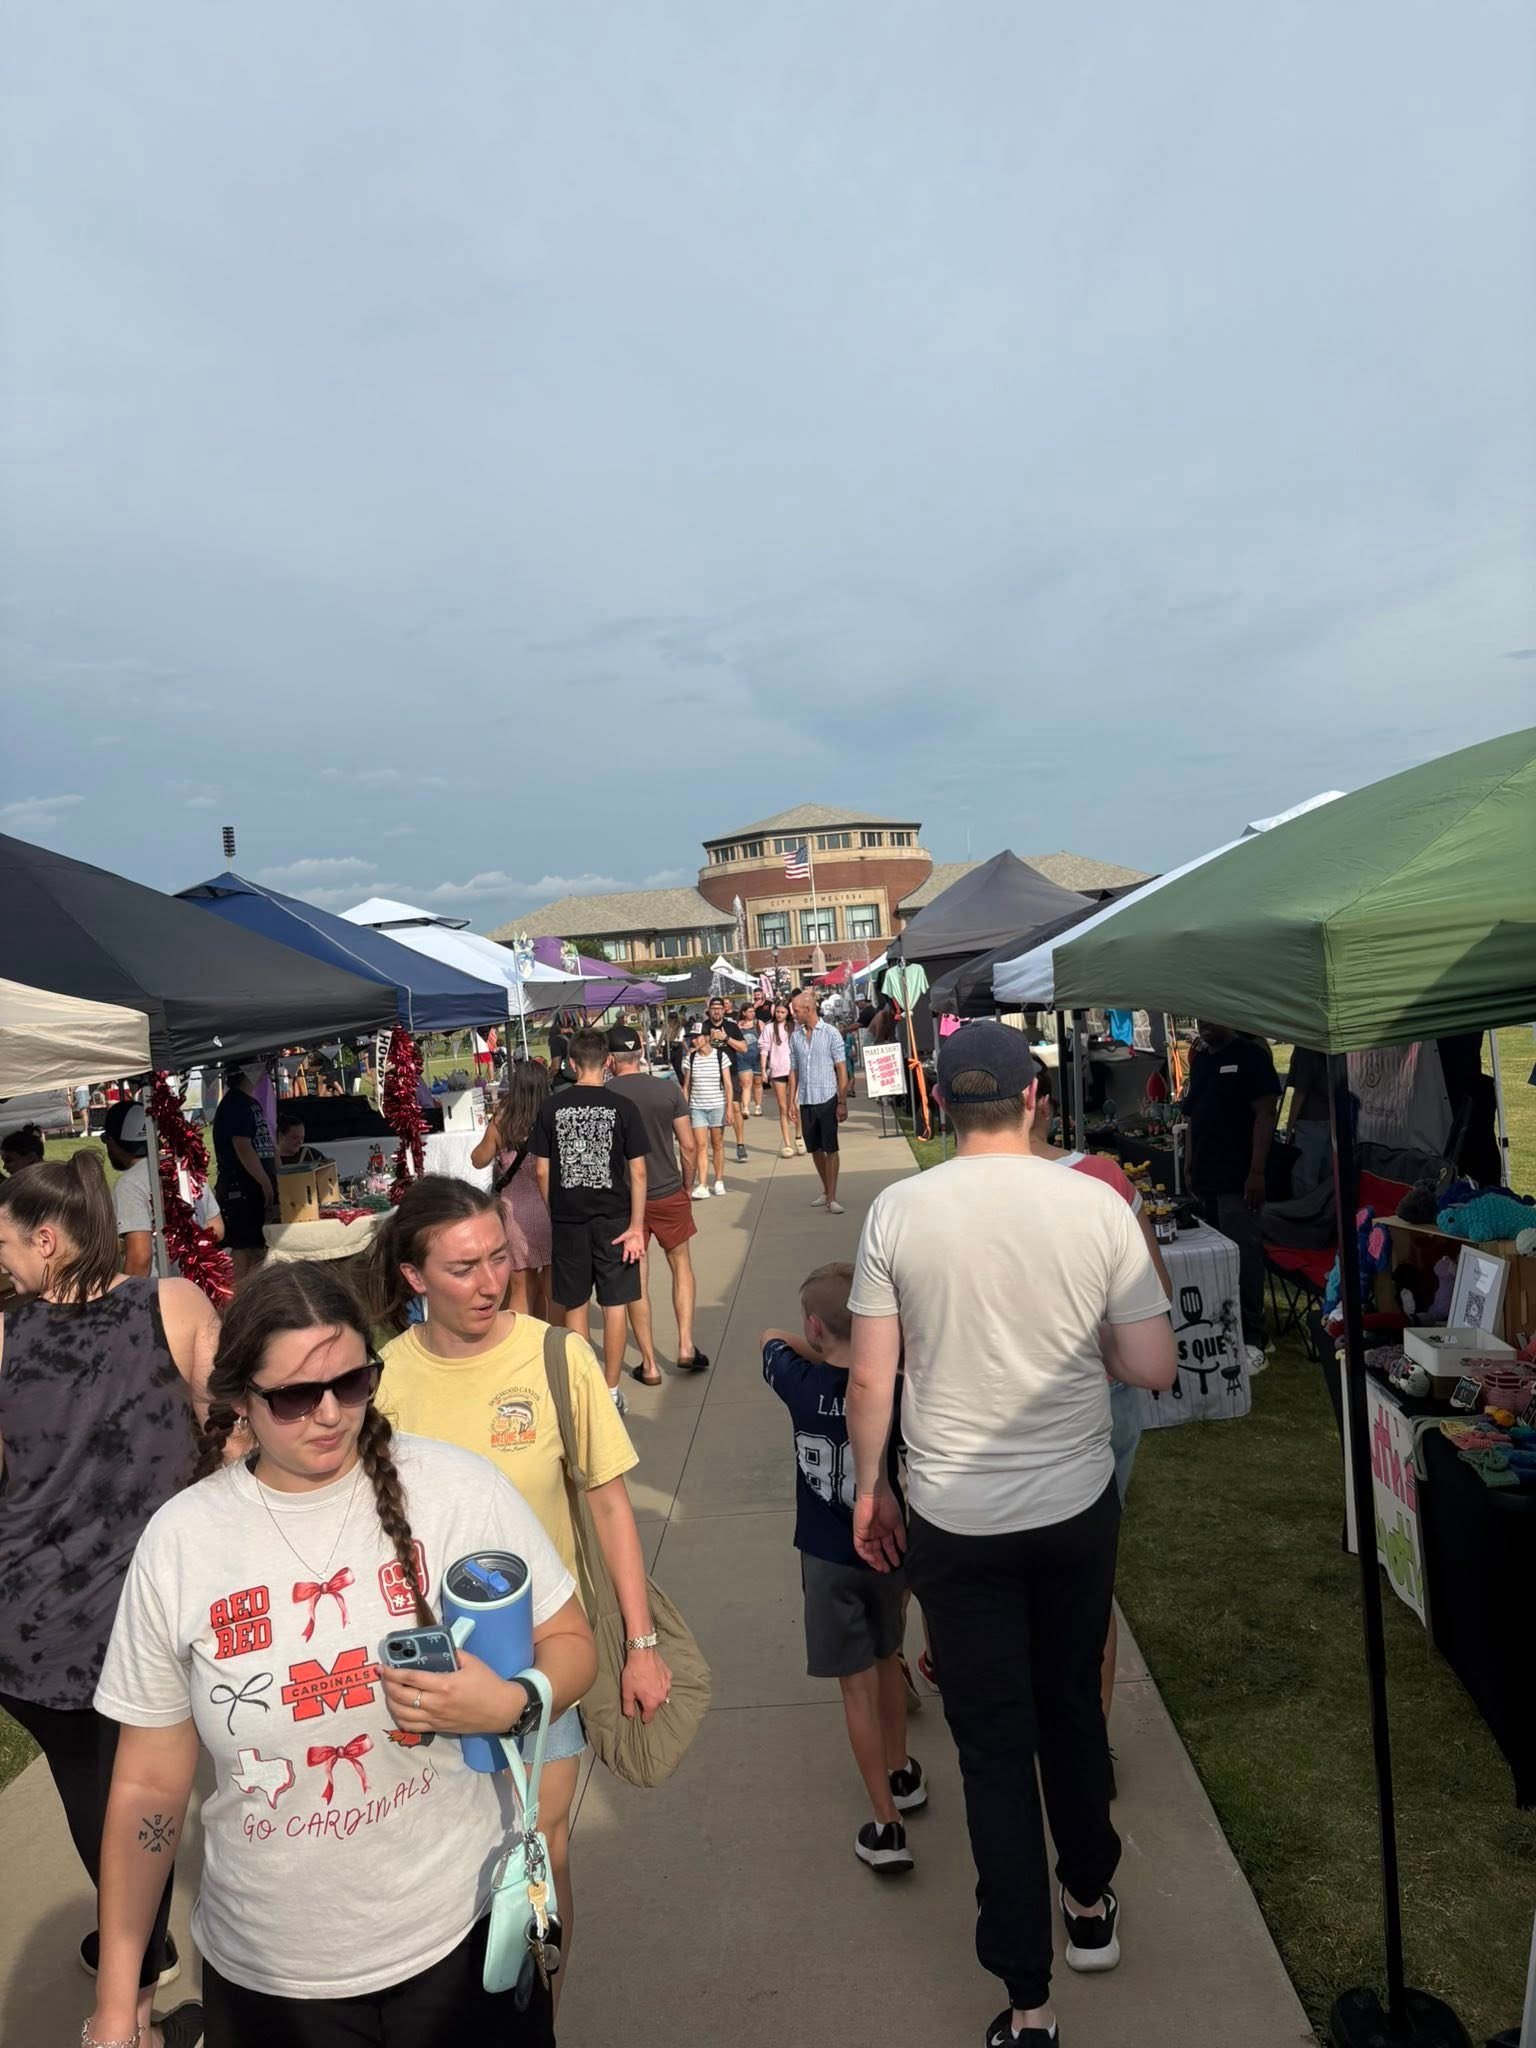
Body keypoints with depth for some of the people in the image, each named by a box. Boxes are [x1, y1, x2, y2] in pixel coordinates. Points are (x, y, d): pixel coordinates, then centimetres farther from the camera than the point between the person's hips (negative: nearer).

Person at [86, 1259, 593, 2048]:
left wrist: (509, 1704, -23)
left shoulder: (458, 1489, -14)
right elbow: (149, 1783, 0)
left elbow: (570, 1644, -3)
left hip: (462, 1931, -1)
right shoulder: (179, 1541, -9)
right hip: (267, 1972, 1)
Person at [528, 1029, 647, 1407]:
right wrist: (636, 1226, -6)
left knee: (574, 1305, 13)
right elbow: (637, 1171, -9)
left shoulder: (551, 1108, -3)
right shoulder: (622, 1107, -7)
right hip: (612, 1218, -1)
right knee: (614, 1304, 8)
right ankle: (610, 1392, 14)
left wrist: (555, 1210, 14)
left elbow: (542, 1169, 0)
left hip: (567, 1219, 1)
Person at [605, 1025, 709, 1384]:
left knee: (636, 1280, 9)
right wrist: (686, 1187, 11)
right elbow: (688, 1146, -4)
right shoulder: (668, 1089, -6)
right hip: (669, 1194, 1)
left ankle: (649, 1364, 14)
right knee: (681, 1265, 20)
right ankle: (686, 1345, 11)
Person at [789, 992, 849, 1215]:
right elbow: (794, 1071, 12)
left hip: (827, 1099, -5)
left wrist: (843, 1102, -10)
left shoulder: (831, 1034, -5)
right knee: (814, 1149, 11)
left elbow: (842, 1070, -6)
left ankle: (832, 1198, -2)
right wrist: (792, 1101, 6)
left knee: (830, 1148, -4)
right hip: (806, 1101, 5)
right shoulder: (795, 1037, 8)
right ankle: (826, 1190, 25)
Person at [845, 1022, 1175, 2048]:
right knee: (1073, 1705, 25)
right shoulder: (1098, 1205, -13)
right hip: (1077, 1507, 2)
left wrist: (870, 1486, 6)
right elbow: (1153, 1366, -8)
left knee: (995, 1743, 13)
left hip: (954, 1520, -1)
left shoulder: (898, 1211, -13)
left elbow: (871, 1377, -9)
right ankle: (1090, 1903, 46)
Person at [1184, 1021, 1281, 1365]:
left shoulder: (1250, 1055, -5)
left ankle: (1251, 1339, -5)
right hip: (1205, 1178, 7)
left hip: (1238, 1180, -7)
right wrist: (1192, 1168, 16)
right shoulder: (1199, 1059, 16)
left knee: (1244, 1255, -9)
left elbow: (1265, 1114, -11)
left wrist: (1257, 1172, -17)